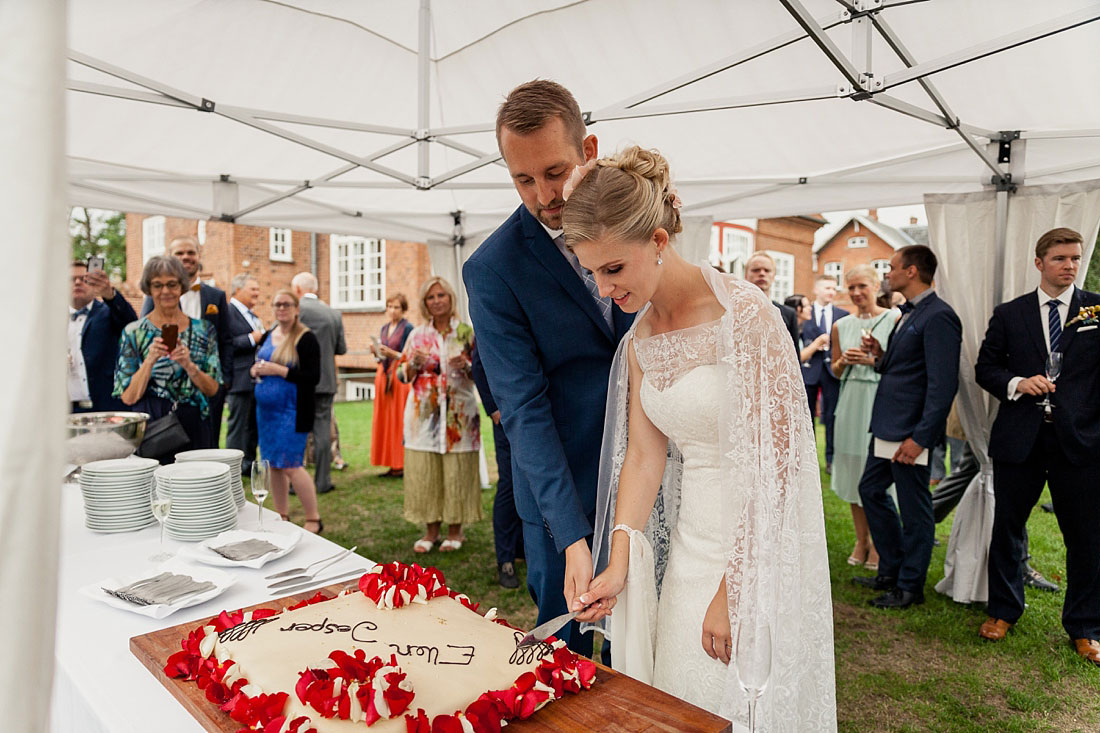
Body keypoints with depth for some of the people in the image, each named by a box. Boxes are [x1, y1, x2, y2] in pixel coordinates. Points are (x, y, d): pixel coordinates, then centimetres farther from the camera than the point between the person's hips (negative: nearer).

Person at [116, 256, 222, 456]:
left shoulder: (204, 329, 5)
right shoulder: (133, 332, 1)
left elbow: (212, 389, 1)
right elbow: (128, 397, -4)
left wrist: (189, 365, -15)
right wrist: (149, 360, -17)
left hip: (194, 427, 2)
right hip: (151, 427, -1)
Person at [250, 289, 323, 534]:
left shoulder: (306, 339, -10)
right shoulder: (268, 336, 12)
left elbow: (313, 377, -16)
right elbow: (257, 365, 23)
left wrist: (279, 370, -20)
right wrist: (255, 370, 0)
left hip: (292, 412, -7)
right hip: (265, 410, 7)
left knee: (290, 466, -8)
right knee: (273, 465, 12)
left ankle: (314, 519, 5)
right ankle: (281, 517, 25)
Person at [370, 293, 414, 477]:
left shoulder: (408, 328, -4)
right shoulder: (384, 329, 16)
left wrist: (391, 353, -20)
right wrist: (376, 352, -1)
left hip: (400, 376, -7)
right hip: (383, 375, 7)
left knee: (399, 420, -6)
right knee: (384, 420, 5)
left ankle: (402, 464, -1)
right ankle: (392, 464, 11)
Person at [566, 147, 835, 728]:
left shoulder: (743, 313, -18)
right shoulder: (640, 338, 3)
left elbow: (773, 463, -19)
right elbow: (643, 453, 3)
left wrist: (731, 591, -17)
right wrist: (619, 563, -7)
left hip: (755, 549, -6)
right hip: (687, 543, 6)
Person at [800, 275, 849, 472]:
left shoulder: (843, 315, 9)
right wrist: (815, 344, -17)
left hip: (833, 369, 1)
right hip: (809, 368, -1)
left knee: (832, 416, 3)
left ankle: (831, 459, 12)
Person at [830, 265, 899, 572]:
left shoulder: (894, 319, -2)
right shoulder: (841, 326, 10)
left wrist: (872, 359, -14)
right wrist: (844, 361, -4)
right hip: (851, 401, 4)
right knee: (853, 469, 8)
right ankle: (861, 540, 21)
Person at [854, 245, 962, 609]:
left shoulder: (938, 317, -16)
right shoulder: (907, 314, 15)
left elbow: (943, 384, -21)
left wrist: (920, 437, -23)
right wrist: (880, 356, 3)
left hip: (911, 431, -10)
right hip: (886, 428, 10)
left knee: (914, 509, 4)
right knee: (870, 490, 18)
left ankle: (910, 586, 19)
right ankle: (891, 571, 32)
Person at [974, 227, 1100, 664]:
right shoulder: (1009, 314, 6)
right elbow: (985, 367, 8)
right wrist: (1017, 384, -11)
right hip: (1019, 440, 1)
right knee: (1006, 528, 11)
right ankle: (1003, 611, 29)